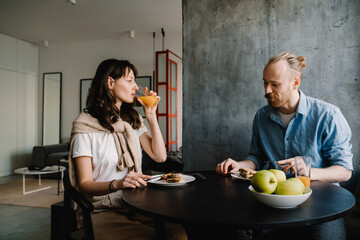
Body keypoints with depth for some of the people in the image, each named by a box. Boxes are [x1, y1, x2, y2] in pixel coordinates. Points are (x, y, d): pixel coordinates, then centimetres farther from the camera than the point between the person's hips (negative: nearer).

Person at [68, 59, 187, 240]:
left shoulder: (132, 120, 14)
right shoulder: (85, 126, -5)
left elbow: (159, 156, 4)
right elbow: (84, 184, -8)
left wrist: (151, 116, 1)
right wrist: (117, 184, -27)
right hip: (103, 210, -4)